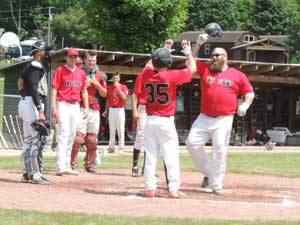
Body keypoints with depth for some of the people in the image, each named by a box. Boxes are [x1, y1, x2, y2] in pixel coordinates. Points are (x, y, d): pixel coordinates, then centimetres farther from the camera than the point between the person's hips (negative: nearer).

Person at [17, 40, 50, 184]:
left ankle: (27, 174, 15)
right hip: (31, 104, -11)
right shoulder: (35, 67, -12)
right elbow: (34, 89, -20)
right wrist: (40, 111, -26)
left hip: (25, 103, 11)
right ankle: (35, 174, -13)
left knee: (28, 140, 12)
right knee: (37, 139, -11)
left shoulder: (30, 67, 18)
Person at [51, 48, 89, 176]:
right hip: (63, 105, -6)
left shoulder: (81, 73, 13)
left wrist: (86, 107, 10)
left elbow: (84, 91, 18)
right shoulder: (60, 71, -2)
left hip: (76, 106, 6)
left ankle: (67, 166, 13)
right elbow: (54, 89, -7)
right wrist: (53, 108, -15)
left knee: (71, 137, 8)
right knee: (63, 135, -13)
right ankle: (60, 167, -17)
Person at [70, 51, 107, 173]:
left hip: (95, 110, 4)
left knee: (92, 139, 4)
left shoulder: (100, 75, 13)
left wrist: (97, 84, -4)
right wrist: (84, 85, -12)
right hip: (81, 108, -4)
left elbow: (104, 94, 12)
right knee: (78, 136, -12)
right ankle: (72, 164, -8)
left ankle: (90, 164, 12)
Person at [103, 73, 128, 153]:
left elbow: (124, 97, -15)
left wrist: (118, 87, -17)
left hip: (120, 110, -4)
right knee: (112, 130, 7)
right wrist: (106, 110, 14)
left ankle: (121, 147, -3)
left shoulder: (123, 87, 0)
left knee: (120, 130, -6)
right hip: (111, 110, 4)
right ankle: (111, 147, 10)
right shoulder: (109, 87, 12)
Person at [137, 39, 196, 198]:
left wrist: (163, 50, 32)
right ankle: (173, 189, -2)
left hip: (150, 121, 4)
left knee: (150, 155, 6)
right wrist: (188, 52, 16)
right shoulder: (172, 76, -11)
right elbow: (192, 69, 2)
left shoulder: (147, 74, 1)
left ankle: (150, 188, 4)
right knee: (171, 155, 0)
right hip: (166, 121, -4)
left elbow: (149, 64, 26)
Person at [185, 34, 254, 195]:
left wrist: (246, 104, -12)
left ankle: (216, 185, -3)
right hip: (204, 118, 3)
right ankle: (208, 173, 13)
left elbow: (249, 92, 7)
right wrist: (198, 44, -2)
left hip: (224, 120, -3)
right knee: (192, 143, -5)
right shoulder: (205, 70, 11)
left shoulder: (237, 75, 5)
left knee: (220, 151, -8)